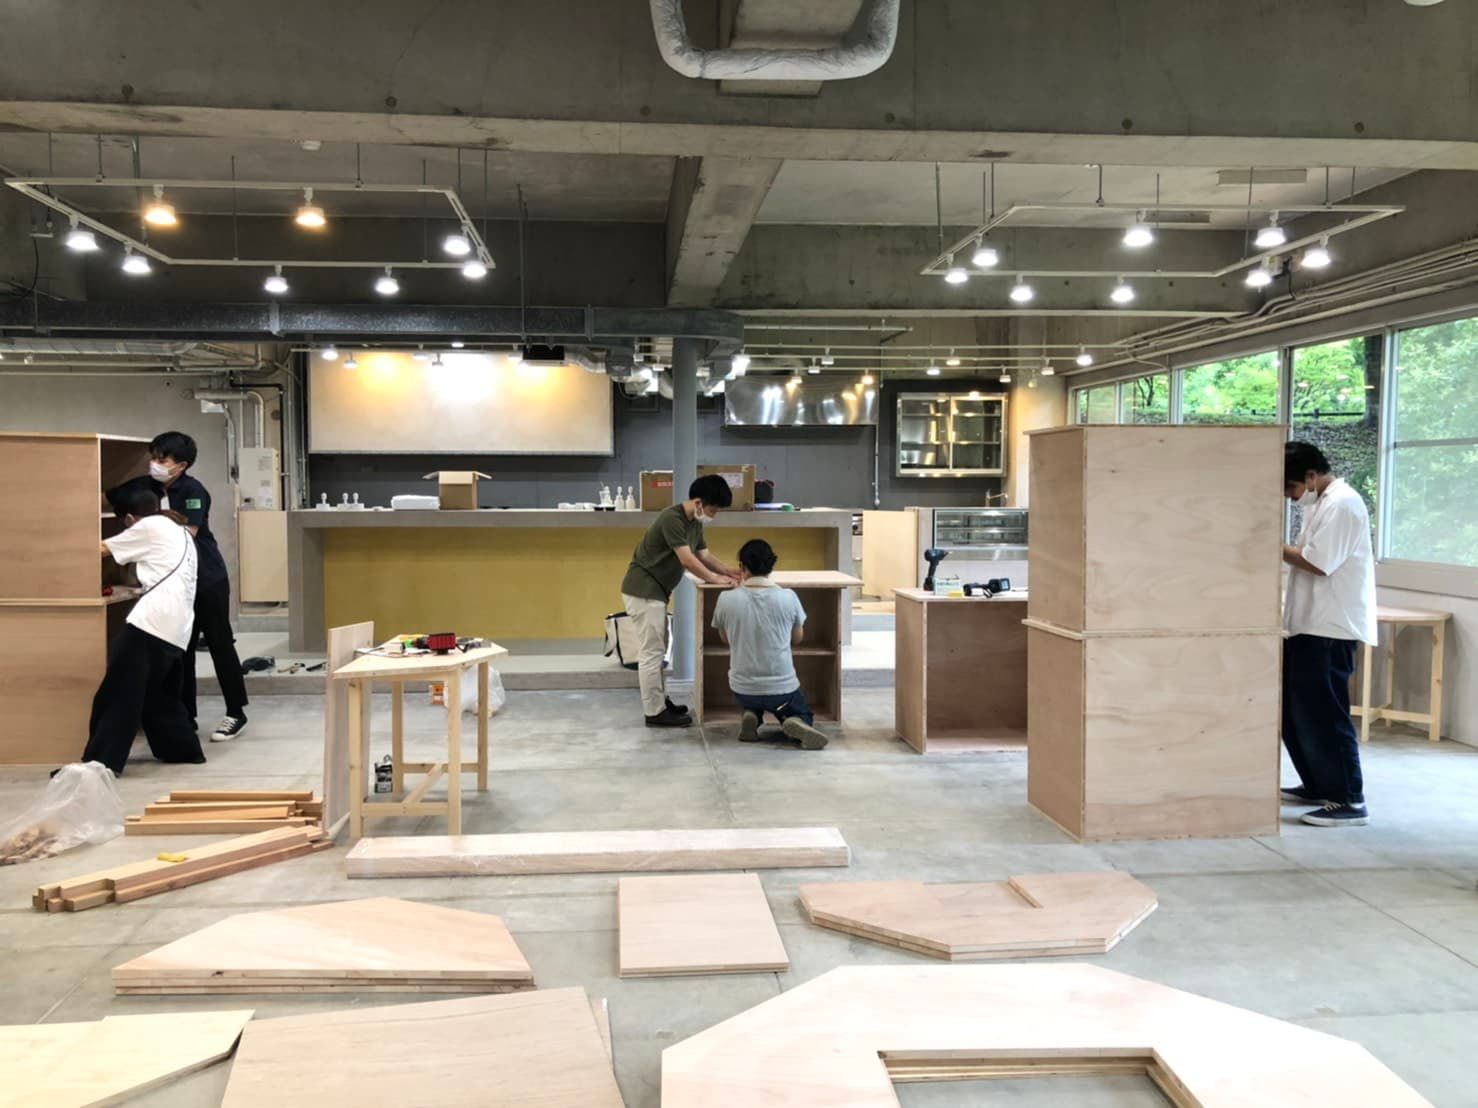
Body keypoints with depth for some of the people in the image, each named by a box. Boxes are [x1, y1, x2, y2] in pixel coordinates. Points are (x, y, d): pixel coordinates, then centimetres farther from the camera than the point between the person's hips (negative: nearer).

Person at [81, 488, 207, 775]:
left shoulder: (149, 527, 6)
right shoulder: (181, 533, 29)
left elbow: (103, 548, 14)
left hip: (153, 620, -8)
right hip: (178, 628, 8)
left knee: (119, 693, -7)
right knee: (159, 695, 20)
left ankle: (101, 761, -9)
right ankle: (185, 749, 22)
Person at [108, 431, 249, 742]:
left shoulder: (192, 491, -15)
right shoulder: (146, 486, 3)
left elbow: (187, 533, -22)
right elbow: (113, 499, 4)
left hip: (208, 579, -6)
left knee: (219, 644, 0)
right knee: (180, 647, 10)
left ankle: (236, 713, 8)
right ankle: (186, 714, 19)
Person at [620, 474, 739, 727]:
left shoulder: (694, 523, 8)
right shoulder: (671, 519, -22)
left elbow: (704, 555, 14)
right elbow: (687, 560, -24)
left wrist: (726, 571, -2)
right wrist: (714, 579, -14)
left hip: (655, 591, 10)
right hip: (643, 590, -10)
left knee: (657, 650, 17)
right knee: (651, 651, -6)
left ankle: (659, 701, 26)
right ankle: (654, 712, -2)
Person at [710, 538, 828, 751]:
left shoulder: (726, 600, -13)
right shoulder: (788, 597, -12)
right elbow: (797, 639, 5)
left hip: (742, 688, 2)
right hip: (782, 688, -2)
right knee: (803, 715, 27)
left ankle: (749, 718, 3)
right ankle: (796, 725, -9)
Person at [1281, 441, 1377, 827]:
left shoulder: (1341, 504, -15)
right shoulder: (1322, 504, 17)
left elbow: (1317, 563, -21)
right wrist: (1285, 553, 5)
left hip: (1330, 628, -11)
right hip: (1311, 625, 11)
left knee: (1322, 714, -8)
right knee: (1294, 708, 16)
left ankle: (1349, 802, -1)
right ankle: (1318, 784, 27)